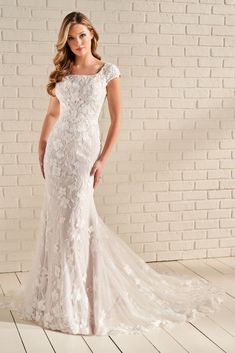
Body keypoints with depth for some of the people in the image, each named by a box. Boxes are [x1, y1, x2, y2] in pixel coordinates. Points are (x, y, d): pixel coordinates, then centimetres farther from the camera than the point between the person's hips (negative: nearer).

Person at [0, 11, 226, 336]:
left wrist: (103, 159, -10)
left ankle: (77, 302, 7)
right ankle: (57, 294, 22)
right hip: (57, 149, 4)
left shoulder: (108, 71, -2)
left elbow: (117, 118, -3)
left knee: (77, 220, -5)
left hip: (84, 149, -4)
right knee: (56, 219, 7)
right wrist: (41, 148, 9)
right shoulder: (62, 72, 10)